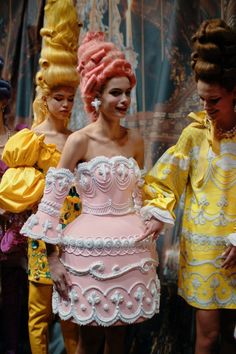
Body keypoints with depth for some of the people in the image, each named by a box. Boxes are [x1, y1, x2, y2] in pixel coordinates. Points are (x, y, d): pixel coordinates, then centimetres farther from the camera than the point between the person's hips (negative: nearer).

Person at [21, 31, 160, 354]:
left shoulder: (135, 141, 6)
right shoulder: (80, 140, -9)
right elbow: (52, 199, -9)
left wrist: (149, 244, 16)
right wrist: (53, 256, -11)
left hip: (131, 249, 4)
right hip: (91, 250, -4)